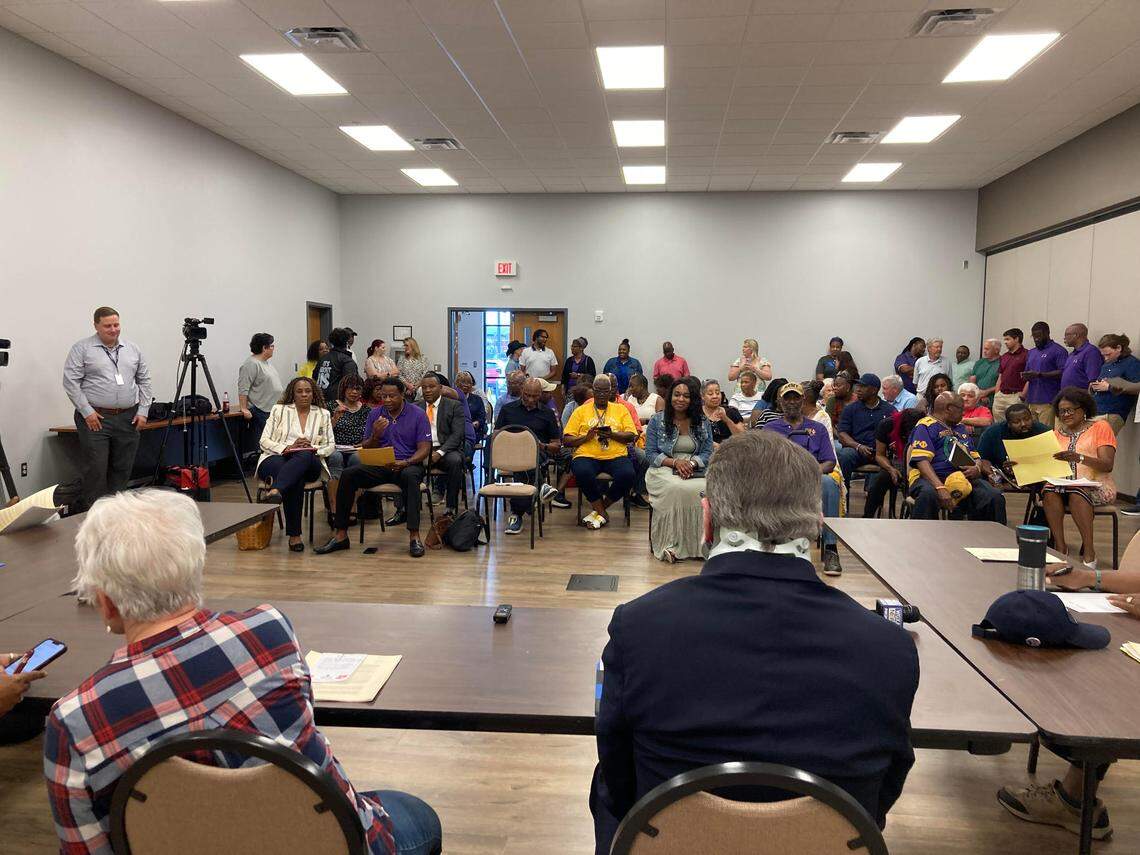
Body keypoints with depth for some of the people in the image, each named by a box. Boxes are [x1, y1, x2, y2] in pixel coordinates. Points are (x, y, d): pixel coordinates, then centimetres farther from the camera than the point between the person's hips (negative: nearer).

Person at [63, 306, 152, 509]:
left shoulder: (132, 349, 12)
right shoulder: (82, 348, -1)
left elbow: (144, 381, 15)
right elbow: (71, 382, -6)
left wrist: (143, 411, 5)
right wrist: (87, 411, -11)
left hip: (128, 419, 4)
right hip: (95, 418, -4)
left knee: (123, 469, 7)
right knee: (96, 469, -6)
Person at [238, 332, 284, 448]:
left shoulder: (265, 363, 16)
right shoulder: (251, 364, -14)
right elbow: (243, 389, -18)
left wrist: (283, 398, 24)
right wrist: (244, 409, -21)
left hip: (272, 409, 9)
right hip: (260, 411, -9)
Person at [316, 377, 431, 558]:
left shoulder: (418, 414, 0)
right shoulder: (375, 414, 10)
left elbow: (424, 448, -5)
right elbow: (366, 449, 11)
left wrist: (405, 463, -23)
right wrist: (375, 435, -12)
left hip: (408, 465, -3)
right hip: (379, 466, 3)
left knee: (410, 476, -39)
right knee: (348, 474, -22)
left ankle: (414, 536, -41)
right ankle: (340, 535, -18)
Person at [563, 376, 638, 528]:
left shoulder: (621, 409, 18)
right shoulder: (581, 411, 15)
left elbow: (631, 436, 7)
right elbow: (566, 440, 8)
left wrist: (612, 434, -10)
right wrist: (586, 437, -9)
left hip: (616, 456, 1)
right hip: (587, 456, -1)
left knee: (628, 475, -31)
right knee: (582, 473, -36)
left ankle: (598, 509, -7)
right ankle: (602, 513, -12)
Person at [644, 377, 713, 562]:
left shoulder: (703, 422, 13)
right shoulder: (657, 420, 7)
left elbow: (708, 453, 7)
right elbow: (650, 454, 2)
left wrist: (692, 463, -14)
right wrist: (675, 462, -13)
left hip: (696, 472, 2)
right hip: (664, 470, -2)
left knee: (705, 490, -33)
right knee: (675, 489, -38)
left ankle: (700, 544, -21)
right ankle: (669, 543, -29)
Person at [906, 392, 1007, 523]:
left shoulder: (959, 427, 26)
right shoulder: (926, 426, 2)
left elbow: (975, 456, 27)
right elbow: (922, 460, -11)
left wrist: (977, 469, 0)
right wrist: (940, 488, -26)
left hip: (963, 478, 6)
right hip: (932, 478, -6)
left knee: (995, 496, -22)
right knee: (928, 494, -40)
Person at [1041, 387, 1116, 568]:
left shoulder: (1100, 427, 7)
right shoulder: (1057, 433, 19)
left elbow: (1108, 465, -7)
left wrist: (1079, 458, -24)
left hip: (1096, 485, -3)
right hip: (1063, 483, 3)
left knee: (1076, 494, -36)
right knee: (1049, 491, -31)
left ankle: (1089, 550, -31)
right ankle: (1060, 546, -30)